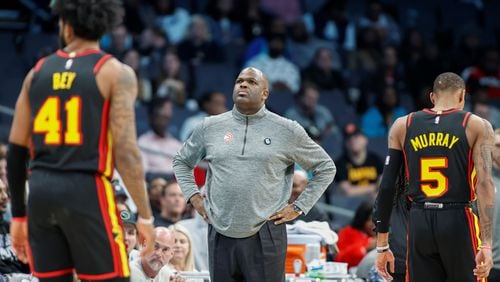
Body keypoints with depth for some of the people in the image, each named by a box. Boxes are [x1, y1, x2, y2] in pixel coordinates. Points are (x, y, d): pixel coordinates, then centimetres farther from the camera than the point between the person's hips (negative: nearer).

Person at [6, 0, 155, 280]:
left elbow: (16, 150, 12)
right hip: (88, 191, -4)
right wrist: (145, 216, -6)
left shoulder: (38, 71, 12)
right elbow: (125, 151, -11)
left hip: (41, 191, 5)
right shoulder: (115, 73, -2)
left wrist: (19, 214, 19)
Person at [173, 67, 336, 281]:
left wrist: (299, 207, 2)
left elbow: (326, 167, 10)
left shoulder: (287, 130, 2)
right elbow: (181, 161, 24)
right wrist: (194, 197, 9)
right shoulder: (211, 127, 9)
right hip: (221, 235, 3)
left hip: (265, 235, -3)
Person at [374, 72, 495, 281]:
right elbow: (484, 184, -9)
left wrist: (382, 246, 12)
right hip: (458, 223, -2)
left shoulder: (402, 126, 10)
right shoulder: (477, 126, 2)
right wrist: (486, 244, -14)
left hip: (419, 224, 3)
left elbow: (387, 187, 7)